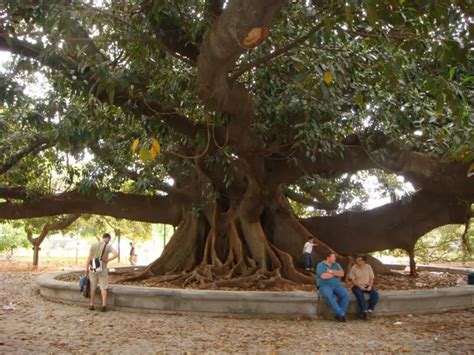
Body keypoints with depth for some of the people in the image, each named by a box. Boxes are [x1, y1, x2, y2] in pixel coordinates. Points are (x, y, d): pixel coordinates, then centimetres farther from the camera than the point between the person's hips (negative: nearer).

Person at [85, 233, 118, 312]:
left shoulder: (93, 245, 2)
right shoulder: (108, 246, -6)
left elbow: (89, 257, -1)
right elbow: (116, 254, -21)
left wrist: (87, 268, 6)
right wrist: (107, 260, -10)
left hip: (93, 269, 2)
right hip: (102, 269, -2)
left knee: (92, 287, 13)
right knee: (103, 288, 4)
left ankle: (91, 305, 16)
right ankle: (104, 305, -2)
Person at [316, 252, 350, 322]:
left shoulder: (336, 265, 14)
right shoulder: (321, 265, -2)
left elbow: (342, 274, -1)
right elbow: (323, 276, -18)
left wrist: (331, 272, -13)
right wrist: (336, 273, -4)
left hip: (337, 285, 5)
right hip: (325, 285, -5)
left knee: (346, 294, -23)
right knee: (328, 295, -37)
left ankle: (339, 315, -17)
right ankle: (341, 314, -30)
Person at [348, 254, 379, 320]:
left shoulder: (368, 267, 4)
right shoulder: (354, 268, -4)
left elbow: (371, 278, 5)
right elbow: (352, 280, -6)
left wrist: (370, 286, -13)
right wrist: (360, 286, -20)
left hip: (367, 286, 3)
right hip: (357, 286, -3)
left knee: (375, 294, -25)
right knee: (360, 294, -36)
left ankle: (369, 310, -23)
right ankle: (364, 311, -35)